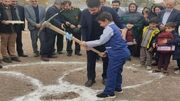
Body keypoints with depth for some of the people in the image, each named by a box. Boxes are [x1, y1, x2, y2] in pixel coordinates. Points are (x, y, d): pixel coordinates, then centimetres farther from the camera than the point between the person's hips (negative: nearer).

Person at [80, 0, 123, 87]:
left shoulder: (110, 11, -22)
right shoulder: (85, 13, -18)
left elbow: (119, 24, -8)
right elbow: (83, 28, -6)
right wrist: (84, 41, -14)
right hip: (91, 41, 1)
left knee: (106, 60, 14)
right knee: (90, 61, 11)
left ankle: (105, 77, 34)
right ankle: (90, 78, 28)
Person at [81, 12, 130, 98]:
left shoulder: (109, 28, -13)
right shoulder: (114, 27, 19)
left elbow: (100, 41, -17)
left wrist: (87, 44, -10)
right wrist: (107, 51, 16)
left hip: (117, 54, -10)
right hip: (123, 53, 10)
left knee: (111, 72, -4)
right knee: (117, 71, 22)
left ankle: (109, 92, 1)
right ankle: (117, 87, 34)